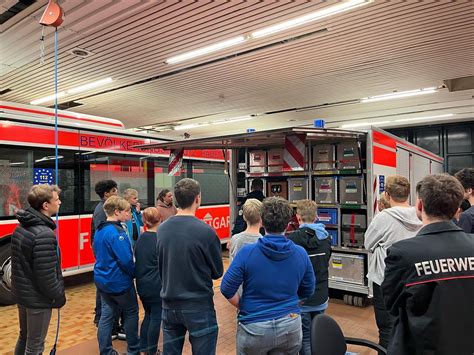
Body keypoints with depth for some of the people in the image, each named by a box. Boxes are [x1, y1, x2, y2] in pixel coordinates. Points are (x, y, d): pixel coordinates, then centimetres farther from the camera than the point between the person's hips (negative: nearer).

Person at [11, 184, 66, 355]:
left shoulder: (21, 228, 3)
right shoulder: (44, 235, -27)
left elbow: (22, 263, 11)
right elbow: (46, 276, -25)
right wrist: (59, 297, -11)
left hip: (22, 293, 9)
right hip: (38, 298, -9)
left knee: (24, 337, 24)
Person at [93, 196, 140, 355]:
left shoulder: (99, 230, 5)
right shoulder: (117, 232, -24)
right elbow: (126, 260, -25)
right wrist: (134, 273, -8)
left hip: (102, 279, 8)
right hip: (119, 281, -8)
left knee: (107, 314, 14)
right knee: (131, 313, 11)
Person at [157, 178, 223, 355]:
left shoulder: (162, 229, -4)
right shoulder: (206, 231, -19)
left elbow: (160, 266, 9)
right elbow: (217, 272, -6)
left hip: (169, 304, 5)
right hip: (198, 306, -5)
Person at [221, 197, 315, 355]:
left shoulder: (247, 253, -18)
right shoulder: (301, 253, -8)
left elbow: (227, 289, -12)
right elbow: (307, 291, 4)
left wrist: (243, 306, 5)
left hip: (254, 329, -2)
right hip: (291, 328, 2)